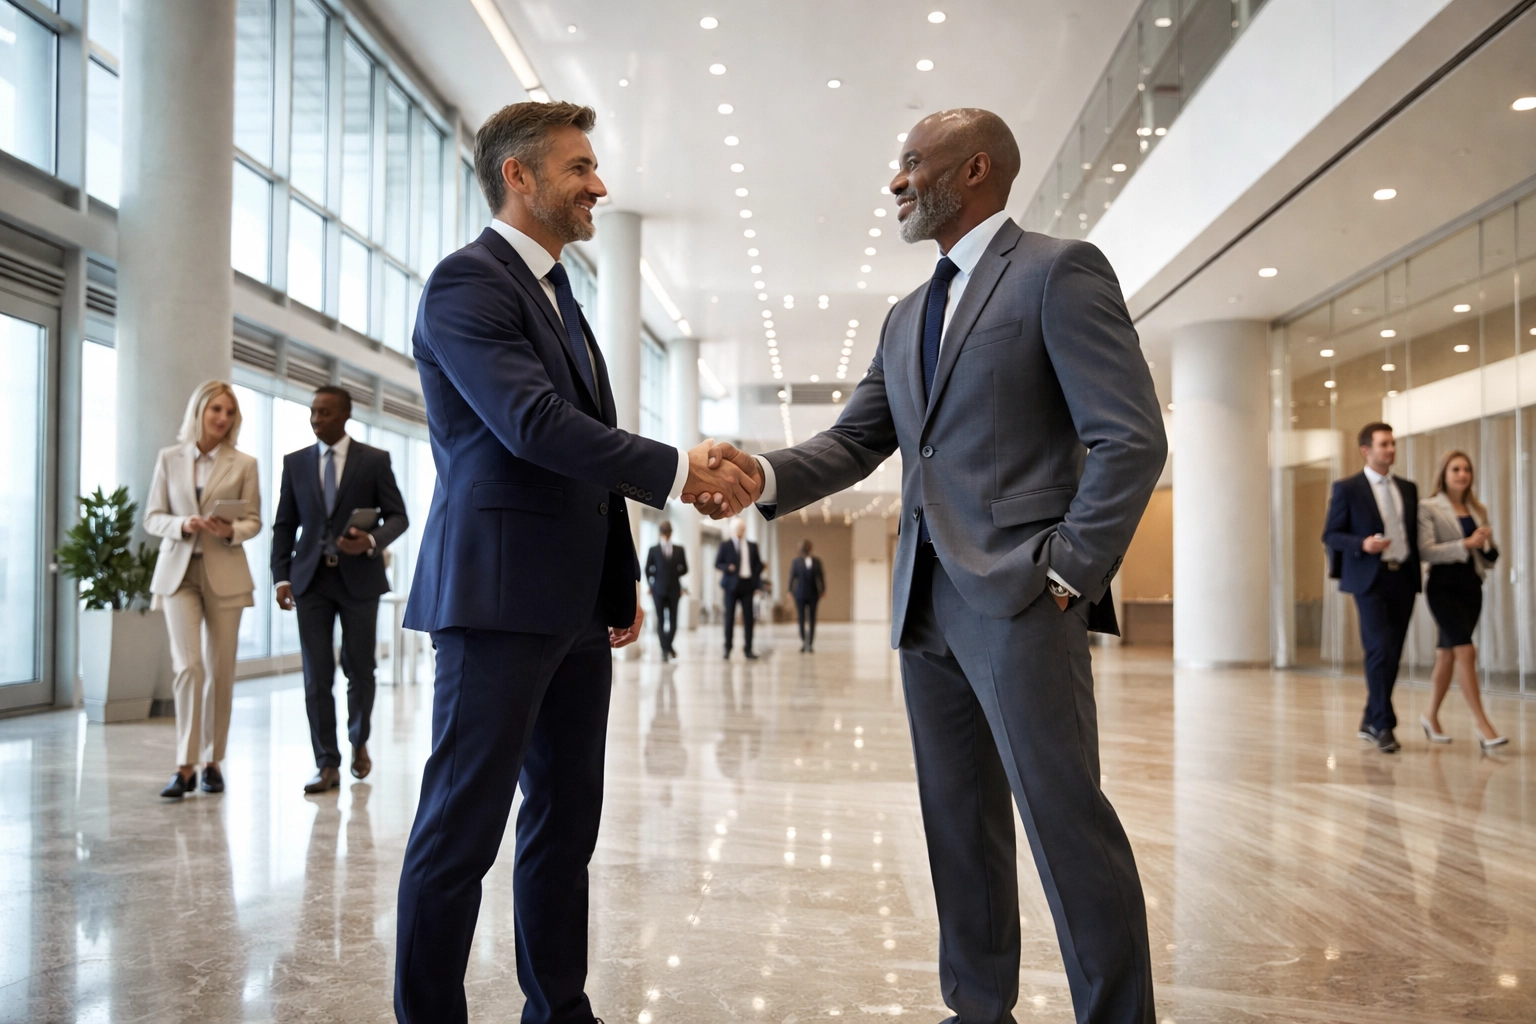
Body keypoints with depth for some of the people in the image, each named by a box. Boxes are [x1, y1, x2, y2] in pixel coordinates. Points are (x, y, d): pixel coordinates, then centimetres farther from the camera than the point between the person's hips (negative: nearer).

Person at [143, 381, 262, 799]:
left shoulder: (244, 464, 4)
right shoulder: (169, 459, 7)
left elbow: (254, 520, 5)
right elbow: (152, 518, 7)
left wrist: (231, 530, -17)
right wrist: (182, 525, -13)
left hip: (224, 573, 0)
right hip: (178, 572, 0)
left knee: (220, 671, 3)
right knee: (188, 665, -12)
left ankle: (213, 761, 16)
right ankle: (185, 767, -9)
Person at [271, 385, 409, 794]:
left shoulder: (375, 461, 1)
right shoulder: (295, 462, 8)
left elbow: (397, 516, 0)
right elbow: (285, 524, 9)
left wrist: (372, 541, -21)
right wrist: (282, 576, -1)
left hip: (358, 577, -2)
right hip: (312, 579, 2)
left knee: (360, 669, 7)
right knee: (317, 676, -2)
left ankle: (359, 742, 31)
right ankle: (327, 764, 3)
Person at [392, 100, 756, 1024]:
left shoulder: (559, 296, 20)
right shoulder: (468, 283, -8)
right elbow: (534, 425, -21)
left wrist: (623, 576, 17)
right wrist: (680, 471, -19)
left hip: (575, 604, 9)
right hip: (498, 595, -9)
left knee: (568, 819, 14)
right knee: (463, 827, -2)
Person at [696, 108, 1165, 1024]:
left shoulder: (1059, 271, -3)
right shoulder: (908, 316, 20)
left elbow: (1132, 438, -10)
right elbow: (854, 443, 14)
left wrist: (1069, 571, -13)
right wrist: (765, 474, -5)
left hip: (1019, 597, -7)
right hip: (928, 604, 8)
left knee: (1064, 814, -7)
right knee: (959, 821, 13)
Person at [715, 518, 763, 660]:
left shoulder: (752, 545, 11)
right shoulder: (726, 545, 3)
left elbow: (759, 564, 14)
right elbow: (717, 563, 2)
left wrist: (756, 580, -1)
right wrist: (727, 568, -18)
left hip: (747, 584, 2)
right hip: (732, 584, -2)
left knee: (748, 616, 1)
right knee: (730, 616, 0)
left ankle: (748, 648, 5)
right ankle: (727, 648, 5)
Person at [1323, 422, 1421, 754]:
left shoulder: (1408, 489, 14)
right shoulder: (1347, 489, -2)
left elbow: (1414, 532, 19)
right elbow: (1330, 535, -3)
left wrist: (1416, 574, 10)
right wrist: (1362, 544, -20)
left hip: (1403, 578, 6)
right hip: (1370, 580, -5)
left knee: (1393, 654, 8)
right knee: (1379, 650, -13)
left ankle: (1371, 722, 19)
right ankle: (1383, 725, -5)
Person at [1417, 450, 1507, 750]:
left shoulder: (1478, 511, 13)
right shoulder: (1429, 507, -2)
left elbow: (1491, 559, 15)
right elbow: (1427, 551, -13)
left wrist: (1486, 545, -7)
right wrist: (1466, 544, -21)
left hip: (1472, 587, 6)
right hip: (1444, 586, -5)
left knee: (1447, 654, 11)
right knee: (1465, 650, -14)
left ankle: (1432, 717, 24)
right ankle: (1483, 725, -15)